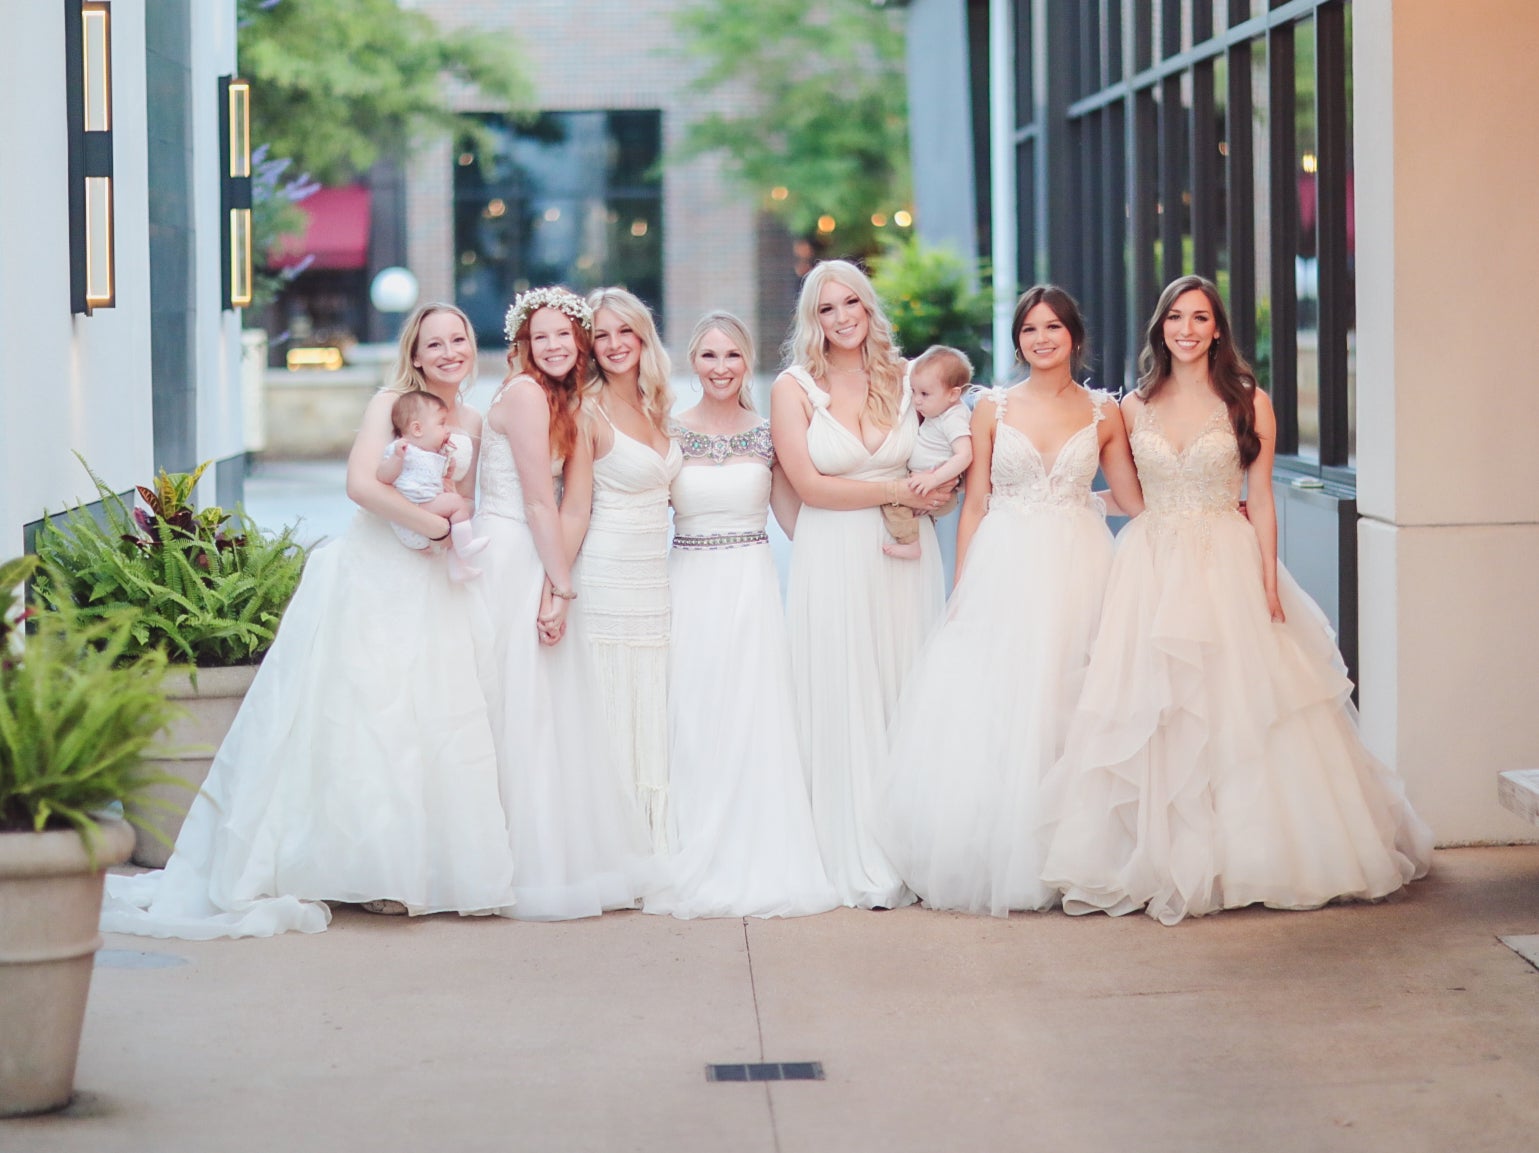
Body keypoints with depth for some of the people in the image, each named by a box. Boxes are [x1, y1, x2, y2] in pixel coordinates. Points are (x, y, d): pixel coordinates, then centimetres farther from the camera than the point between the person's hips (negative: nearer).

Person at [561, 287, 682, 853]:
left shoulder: (656, 409, 12)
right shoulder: (588, 412, -8)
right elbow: (575, 510, -13)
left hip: (655, 577, 7)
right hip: (607, 578, -7)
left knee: (651, 716, 7)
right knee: (609, 718, -4)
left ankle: (651, 846, 11)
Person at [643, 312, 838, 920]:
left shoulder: (767, 433, 5)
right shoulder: (669, 432, 3)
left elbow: (795, 516, 8)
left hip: (751, 589, 0)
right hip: (690, 588, 0)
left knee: (755, 726, -3)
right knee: (692, 727, 0)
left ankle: (759, 864, 5)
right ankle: (695, 866, 7)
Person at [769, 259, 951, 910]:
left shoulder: (904, 379, 8)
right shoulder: (793, 388, 0)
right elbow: (808, 485, -8)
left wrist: (937, 488, -4)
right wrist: (896, 491, -10)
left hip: (907, 560, 3)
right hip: (833, 562, -2)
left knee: (907, 700, 3)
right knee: (844, 705, -2)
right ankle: (858, 865, 1)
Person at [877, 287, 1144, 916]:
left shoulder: (1103, 414, 6)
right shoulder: (993, 409, 5)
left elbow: (1136, 502, 11)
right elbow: (974, 504, 5)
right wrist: (961, 590, 0)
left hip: (1079, 573, 0)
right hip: (1005, 572, 0)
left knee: (1068, 711, 0)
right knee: (991, 715, -4)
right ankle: (995, 862, 2)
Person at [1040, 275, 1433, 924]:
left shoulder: (1249, 404, 1)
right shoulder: (1135, 408, 8)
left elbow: (1261, 499, -2)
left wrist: (1270, 584, -7)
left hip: (1227, 567, -2)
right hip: (1150, 572, 2)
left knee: (1235, 711, -3)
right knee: (1148, 716, -2)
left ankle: (1244, 859, 6)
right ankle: (1157, 862, 4)